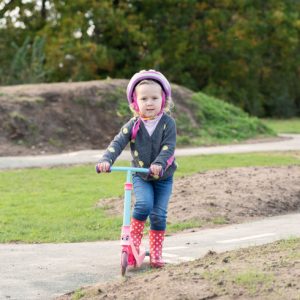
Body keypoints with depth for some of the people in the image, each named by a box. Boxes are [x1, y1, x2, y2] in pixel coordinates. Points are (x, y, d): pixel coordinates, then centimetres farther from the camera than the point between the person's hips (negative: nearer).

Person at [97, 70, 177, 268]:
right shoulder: (133, 125, -7)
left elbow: (169, 147, -21)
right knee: (144, 203, -24)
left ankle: (156, 253, 9)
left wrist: (159, 164, -39)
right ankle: (133, 241, -6)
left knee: (159, 214, -5)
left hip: (163, 177, 0)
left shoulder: (167, 123, -10)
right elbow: (118, 143, -17)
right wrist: (106, 160, -35)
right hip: (140, 176, 0)